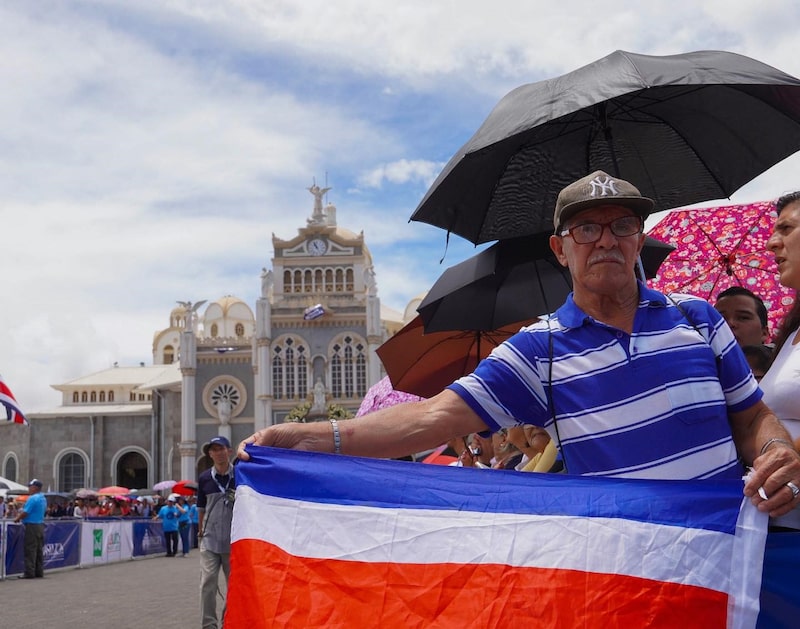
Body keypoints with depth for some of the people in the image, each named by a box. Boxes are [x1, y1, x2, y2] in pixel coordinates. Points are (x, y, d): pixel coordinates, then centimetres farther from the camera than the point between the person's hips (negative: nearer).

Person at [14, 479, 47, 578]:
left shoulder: (32, 498, -15)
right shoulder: (43, 499, 12)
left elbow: (25, 512, -17)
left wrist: (17, 518, 2)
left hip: (32, 526, -9)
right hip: (40, 524, 9)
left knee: (30, 551, -6)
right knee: (39, 550, 10)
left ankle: (29, 573, -6)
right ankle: (39, 572, 13)